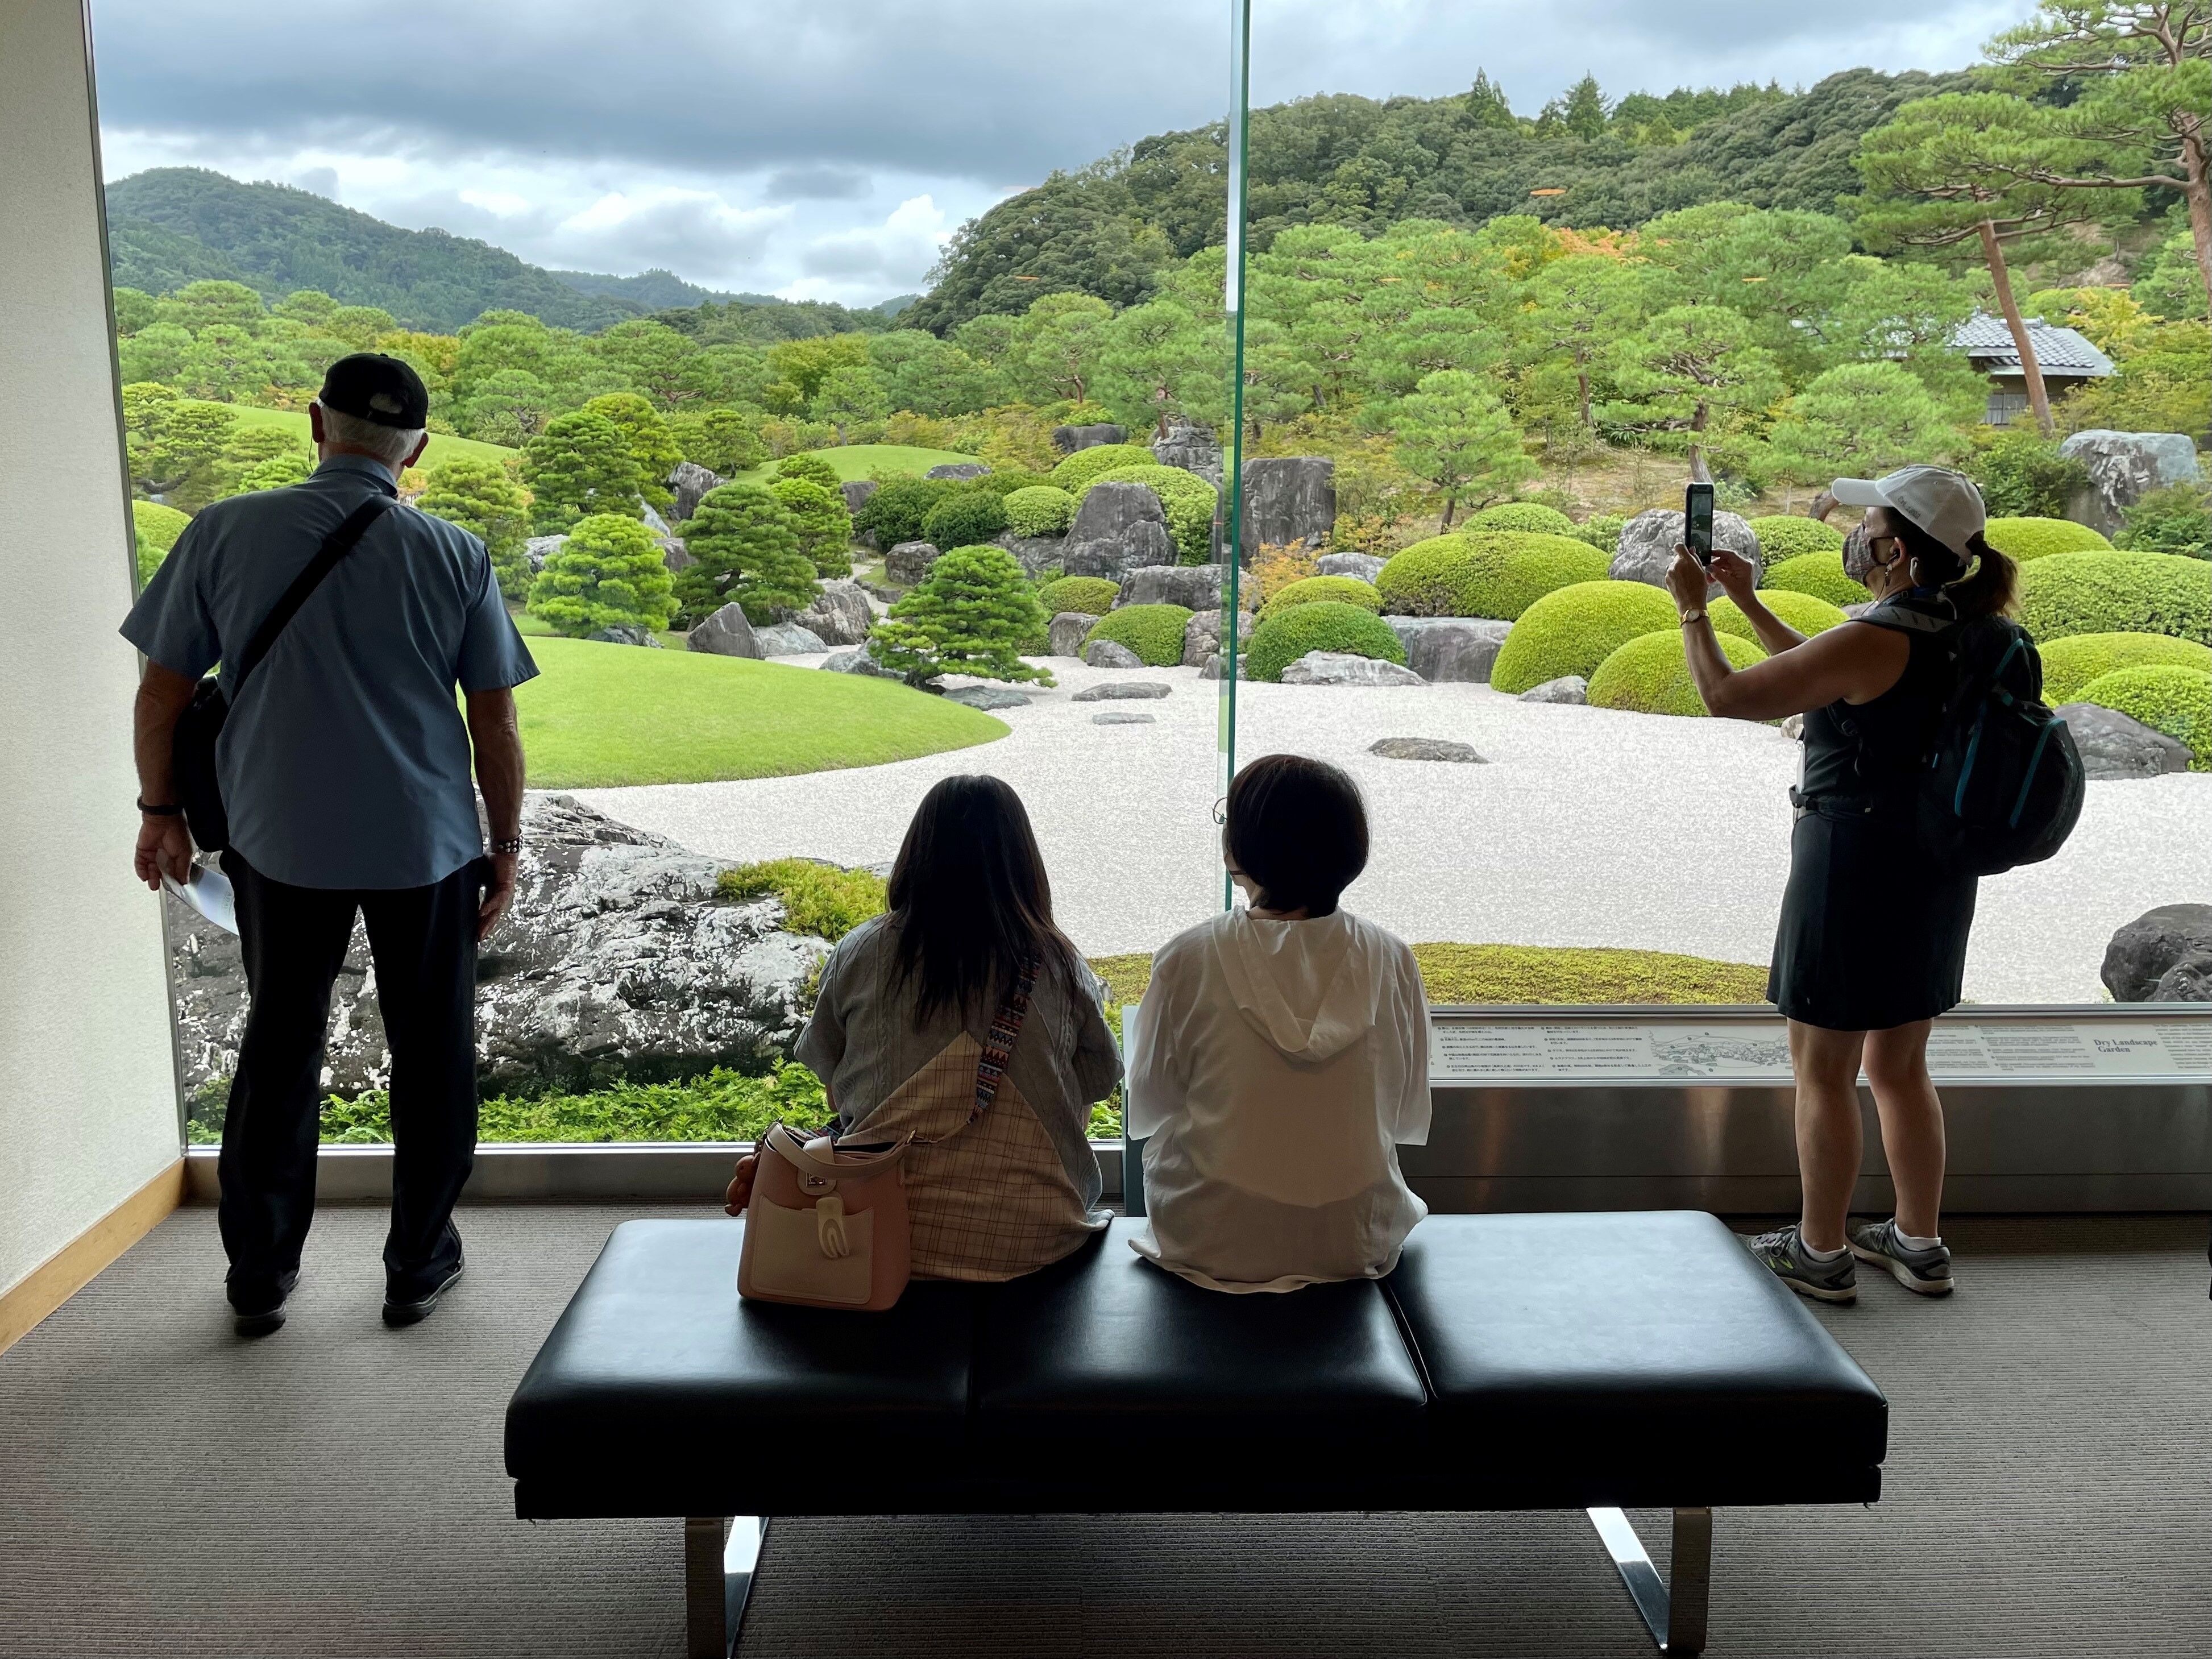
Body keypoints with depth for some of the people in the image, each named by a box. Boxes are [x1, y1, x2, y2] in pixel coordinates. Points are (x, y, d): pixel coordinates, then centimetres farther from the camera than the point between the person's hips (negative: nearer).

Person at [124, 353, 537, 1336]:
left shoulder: (225, 533, -7)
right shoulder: (455, 556, -8)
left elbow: (162, 691, -1)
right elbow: (496, 724, -5)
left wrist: (160, 809, 13)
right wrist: (506, 846, 6)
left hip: (279, 843, 1)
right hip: (425, 846, -1)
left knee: (278, 1049, 17)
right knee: (430, 1055, 14)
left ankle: (259, 1277, 27)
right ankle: (418, 1268, 25)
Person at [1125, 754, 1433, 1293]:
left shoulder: (1189, 960, -14)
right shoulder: (1391, 962, -8)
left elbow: (1146, 1111, -2)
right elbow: (1410, 1120, 2)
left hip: (1211, 1245, -1)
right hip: (1353, 1246, 2)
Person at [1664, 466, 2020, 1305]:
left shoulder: (1875, 642, -22)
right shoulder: (1957, 634, 6)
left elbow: (1728, 696, -16)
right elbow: (1826, 680, 20)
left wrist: (1692, 606, -2)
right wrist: (1747, 601, 22)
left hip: (1857, 871, -9)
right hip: (1936, 873, 9)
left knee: (1822, 1072, 6)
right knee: (1898, 1067, 20)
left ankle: (1821, 1253, 18)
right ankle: (1919, 1245, 30)